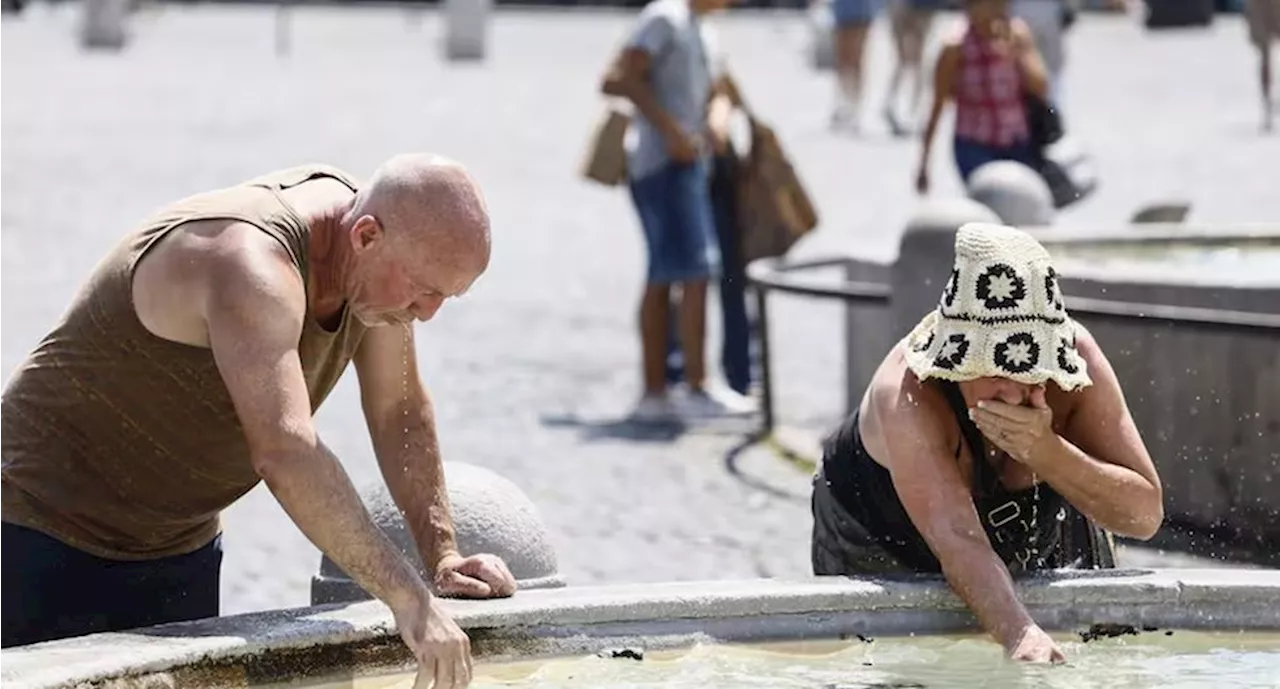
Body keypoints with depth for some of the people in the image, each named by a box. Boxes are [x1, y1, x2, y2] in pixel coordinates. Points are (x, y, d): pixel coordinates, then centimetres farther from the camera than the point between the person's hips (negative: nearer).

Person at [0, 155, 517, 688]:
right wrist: (408, 600, -45)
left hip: (180, 545, 8)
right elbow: (286, 453, -44)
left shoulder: (377, 263, -5)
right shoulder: (252, 266, -33)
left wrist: (442, 558, -3)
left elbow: (400, 413, 6)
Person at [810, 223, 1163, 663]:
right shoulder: (907, 394, -43)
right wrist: (1019, 635, -70)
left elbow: (1146, 515, -32)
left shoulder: (1076, 356, -32)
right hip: (885, 550, -3)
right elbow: (956, 540, -53)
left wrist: (1047, 453, -48)